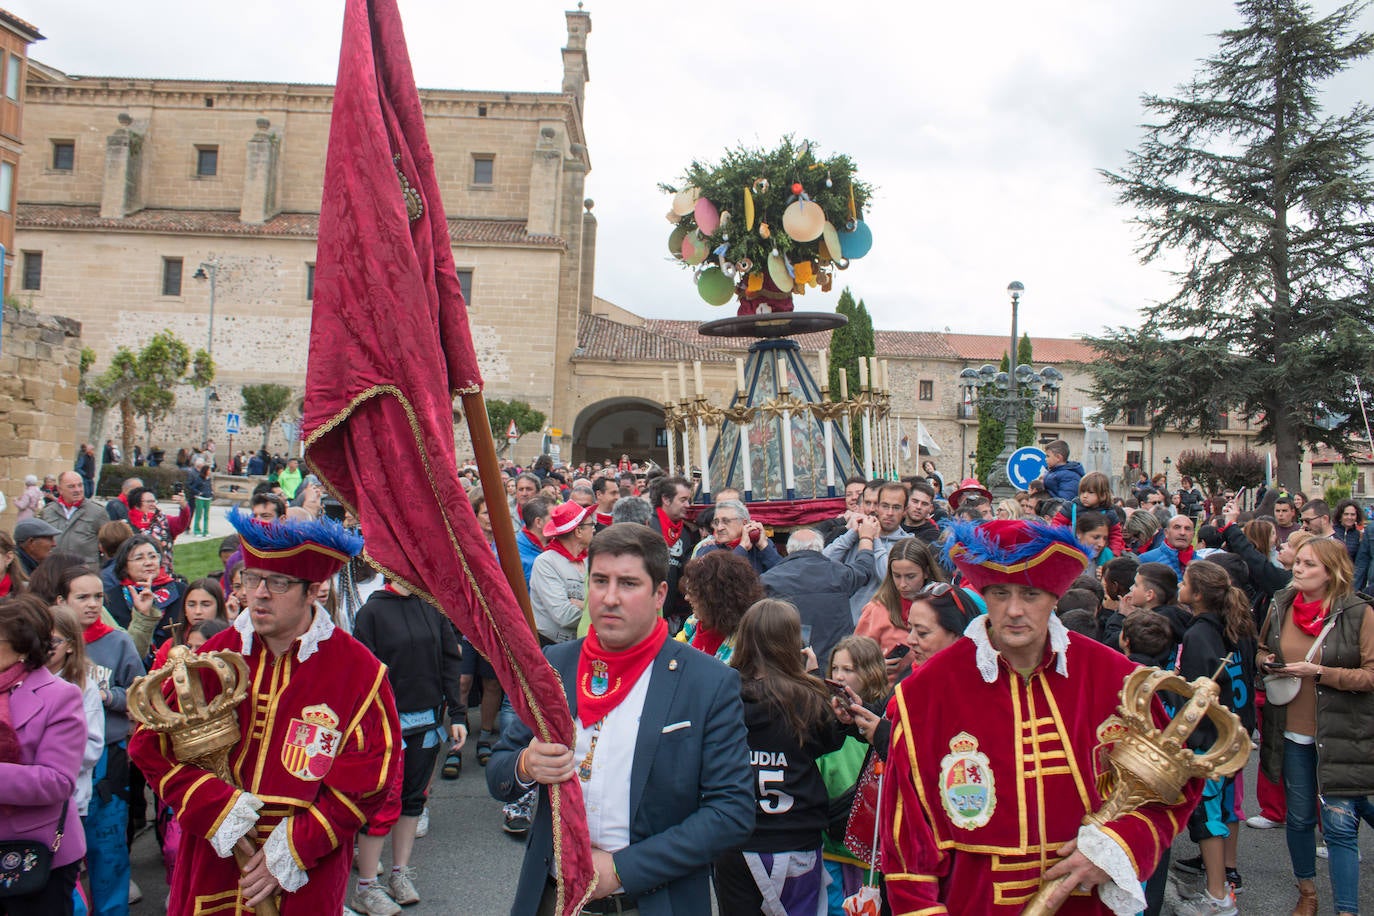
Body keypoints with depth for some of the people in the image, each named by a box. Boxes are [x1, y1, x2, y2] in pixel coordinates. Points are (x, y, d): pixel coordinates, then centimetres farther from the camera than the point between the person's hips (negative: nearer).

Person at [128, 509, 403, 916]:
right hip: (210, 867, 3)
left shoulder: (358, 671, -10)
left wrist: (294, 849, -12)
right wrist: (214, 808, -11)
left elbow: (371, 781, -9)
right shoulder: (214, 656, -1)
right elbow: (151, 742, 0)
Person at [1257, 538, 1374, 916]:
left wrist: (1318, 672, -21)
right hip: (1292, 733, 4)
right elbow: (1261, 650, 17)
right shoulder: (1280, 605, 2)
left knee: (1339, 823, -4)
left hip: (1342, 736, -4)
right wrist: (1269, 663, -5)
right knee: (1299, 818, 15)